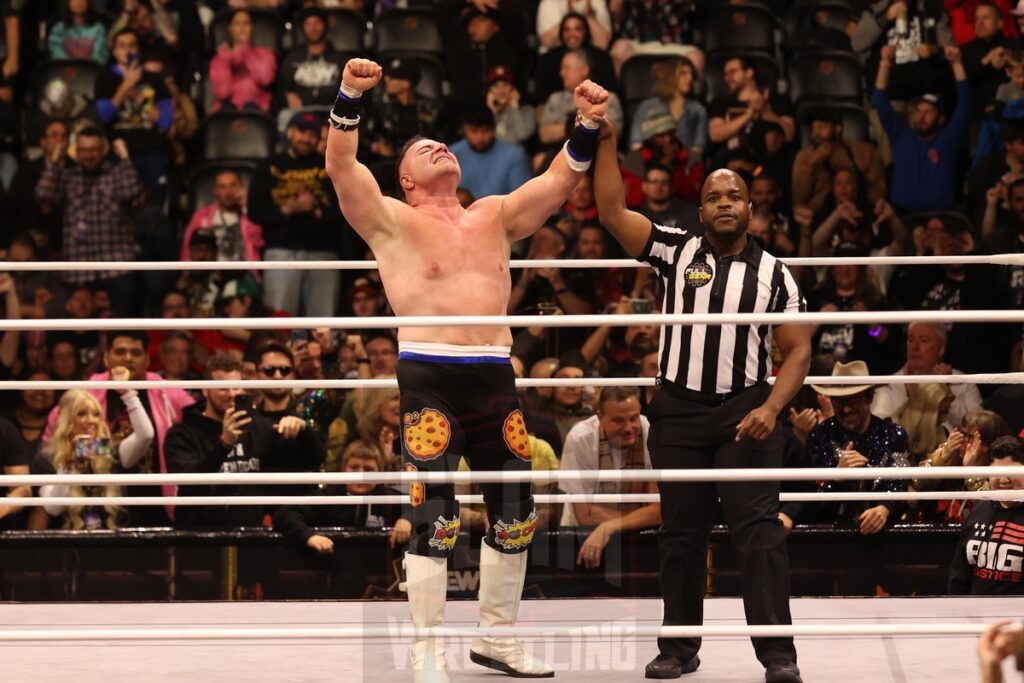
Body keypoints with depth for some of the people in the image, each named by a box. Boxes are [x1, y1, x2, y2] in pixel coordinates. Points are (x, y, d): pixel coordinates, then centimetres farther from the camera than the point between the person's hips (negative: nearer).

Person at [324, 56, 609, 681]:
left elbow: (560, 180, 13)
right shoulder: (393, 221, 5)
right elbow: (341, 166, -9)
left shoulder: (494, 217, 19)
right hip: (429, 374, -5)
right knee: (435, 518, -8)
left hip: (494, 375, 5)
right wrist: (351, 98, -22)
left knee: (515, 513, 10)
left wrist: (588, 126, -2)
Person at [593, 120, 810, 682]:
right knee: (680, 531, 7)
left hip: (745, 410, -1)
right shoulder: (676, 251, 3)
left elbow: (797, 349, 2)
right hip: (679, 409, 1)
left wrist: (770, 408, -13)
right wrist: (606, 139, -15)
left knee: (758, 528, -9)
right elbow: (612, 211, -7)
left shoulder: (772, 273, 4)